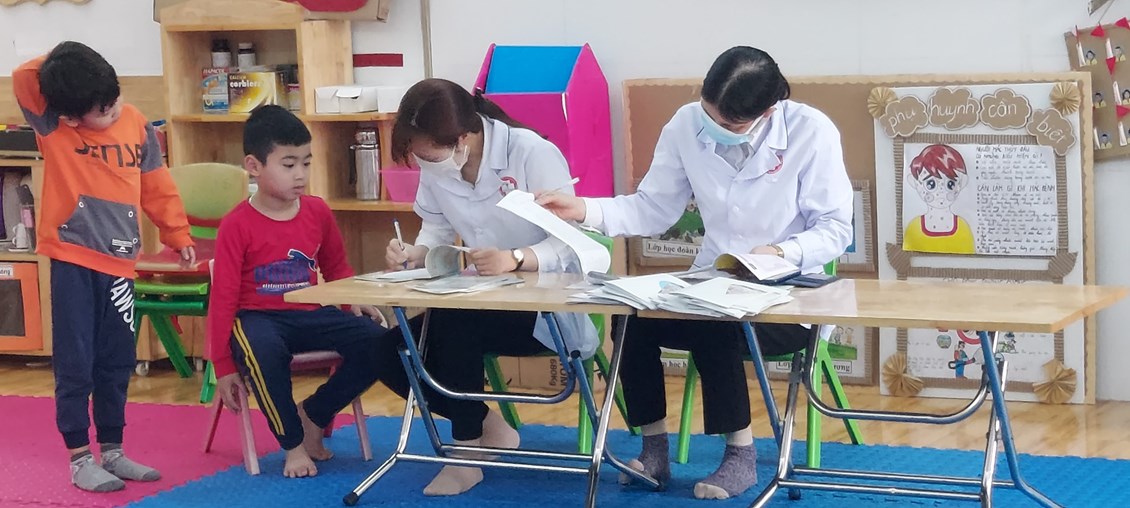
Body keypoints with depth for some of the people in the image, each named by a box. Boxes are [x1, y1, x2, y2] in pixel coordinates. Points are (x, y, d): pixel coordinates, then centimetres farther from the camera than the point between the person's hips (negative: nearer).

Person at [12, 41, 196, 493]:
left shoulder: (137, 125, 1)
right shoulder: (52, 127, -7)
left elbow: (157, 188, 12)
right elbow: (23, 80, -22)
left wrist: (178, 236, 17)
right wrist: (56, 67, -16)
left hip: (118, 261, 4)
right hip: (72, 260, -4)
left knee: (116, 362, 11)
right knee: (75, 364, 0)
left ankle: (112, 451, 23)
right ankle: (80, 459, 8)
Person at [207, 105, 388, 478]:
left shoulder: (317, 213, 6)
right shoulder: (237, 226, -8)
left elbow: (337, 269, 20)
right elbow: (223, 298, -5)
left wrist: (356, 302, -3)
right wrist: (223, 366, -5)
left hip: (309, 314, 5)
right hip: (258, 317, -5)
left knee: (375, 342, -19)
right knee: (264, 351, -41)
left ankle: (311, 416, 3)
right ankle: (293, 444, -17)